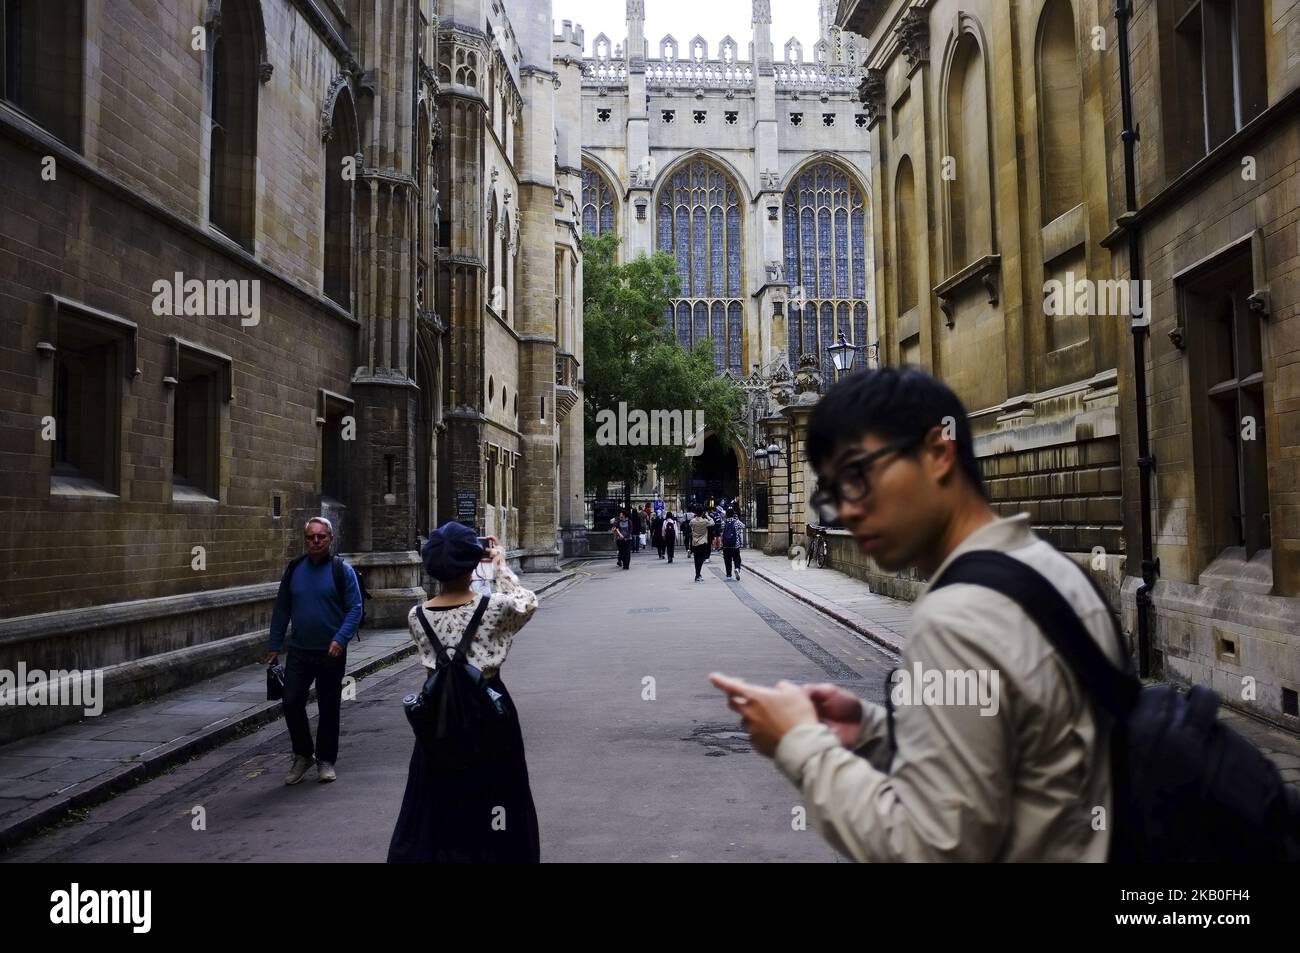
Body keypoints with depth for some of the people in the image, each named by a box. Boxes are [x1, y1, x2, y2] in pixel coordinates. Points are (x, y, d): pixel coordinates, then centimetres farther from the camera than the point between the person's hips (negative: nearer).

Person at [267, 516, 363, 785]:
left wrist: (340, 639, -21)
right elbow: (281, 609, 11)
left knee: (329, 708, 7)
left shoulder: (342, 570, -5)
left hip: (331, 653, -3)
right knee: (291, 703, -3)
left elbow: (355, 609, -9)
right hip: (299, 652, 3)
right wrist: (274, 646, 8)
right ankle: (302, 755, 17)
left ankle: (326, 760, 22)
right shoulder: (294, 569, 6)